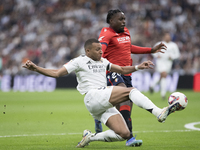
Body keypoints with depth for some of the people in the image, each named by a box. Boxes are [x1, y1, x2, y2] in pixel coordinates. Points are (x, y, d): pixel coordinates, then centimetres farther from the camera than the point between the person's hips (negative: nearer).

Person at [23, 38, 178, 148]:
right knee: (131, 91, -22)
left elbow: (122, 69, 33)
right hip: (93, 96, -8)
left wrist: (138, 67, 17)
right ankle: (159, 113, -31)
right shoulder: (79, 61, 6)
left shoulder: (103, 61, 25)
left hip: (105, 103, 8)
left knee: (124, 134, -8)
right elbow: (56, 73, 1)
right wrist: (36, 68, -11)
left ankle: (92, 137, 6)